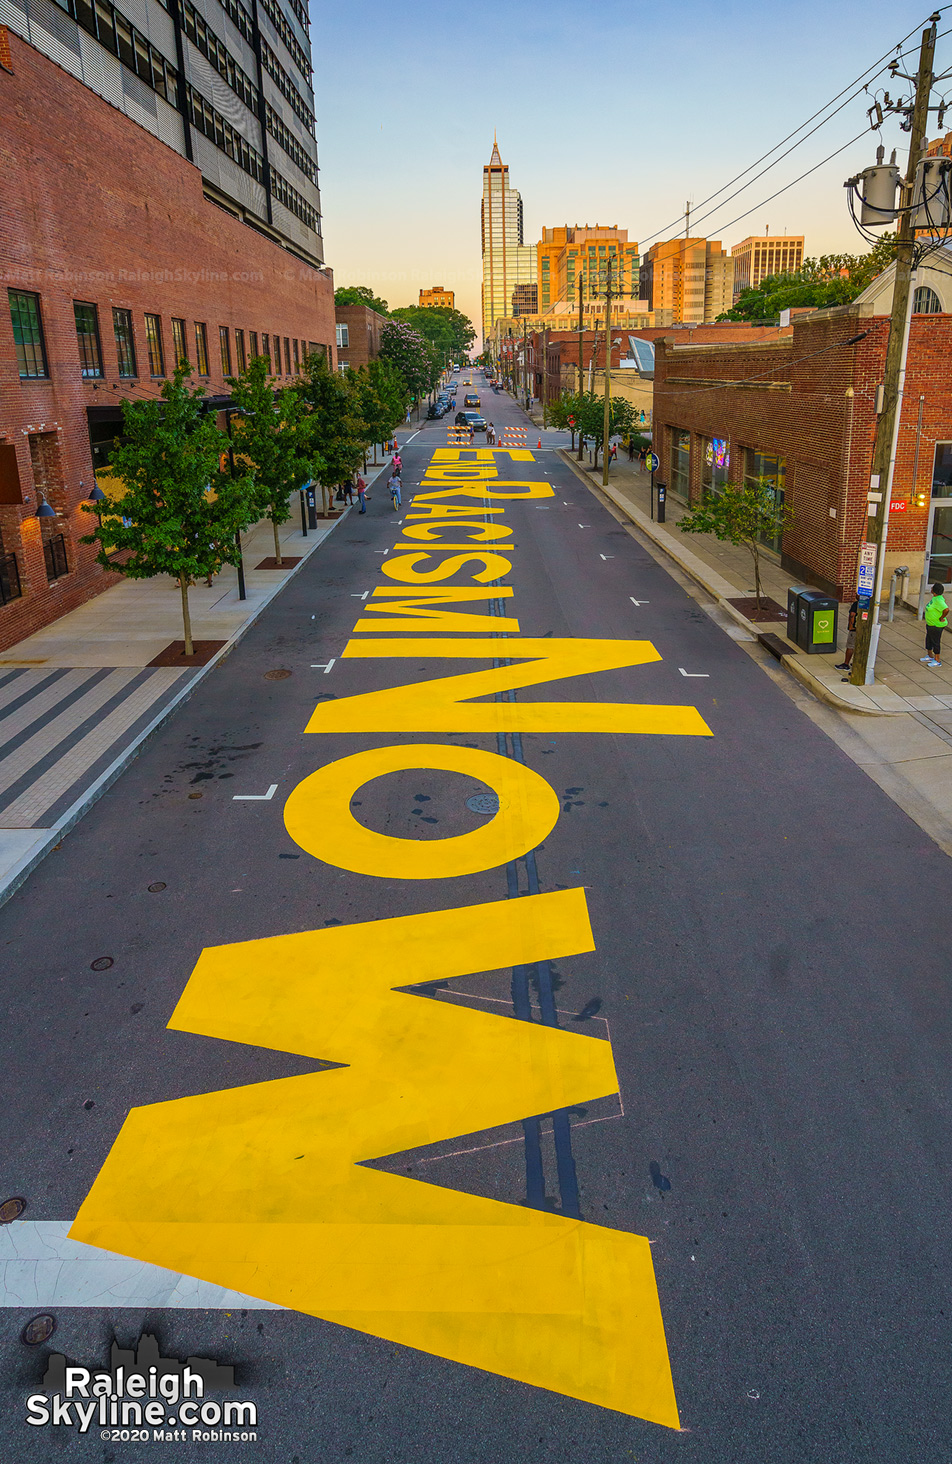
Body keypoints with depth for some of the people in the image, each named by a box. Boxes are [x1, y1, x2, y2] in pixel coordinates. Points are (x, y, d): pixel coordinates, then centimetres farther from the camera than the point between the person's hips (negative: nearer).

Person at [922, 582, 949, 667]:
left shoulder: (938, 600, -29)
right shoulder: (936, 597, 2)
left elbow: (946, 610, -41)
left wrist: (941, 618, -25)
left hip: (936, 626, -10)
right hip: (930, 624, 10)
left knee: (936, 642, 2)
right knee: (928, 640, 22)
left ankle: (937, 661, 15)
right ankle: (930, 656, 38)